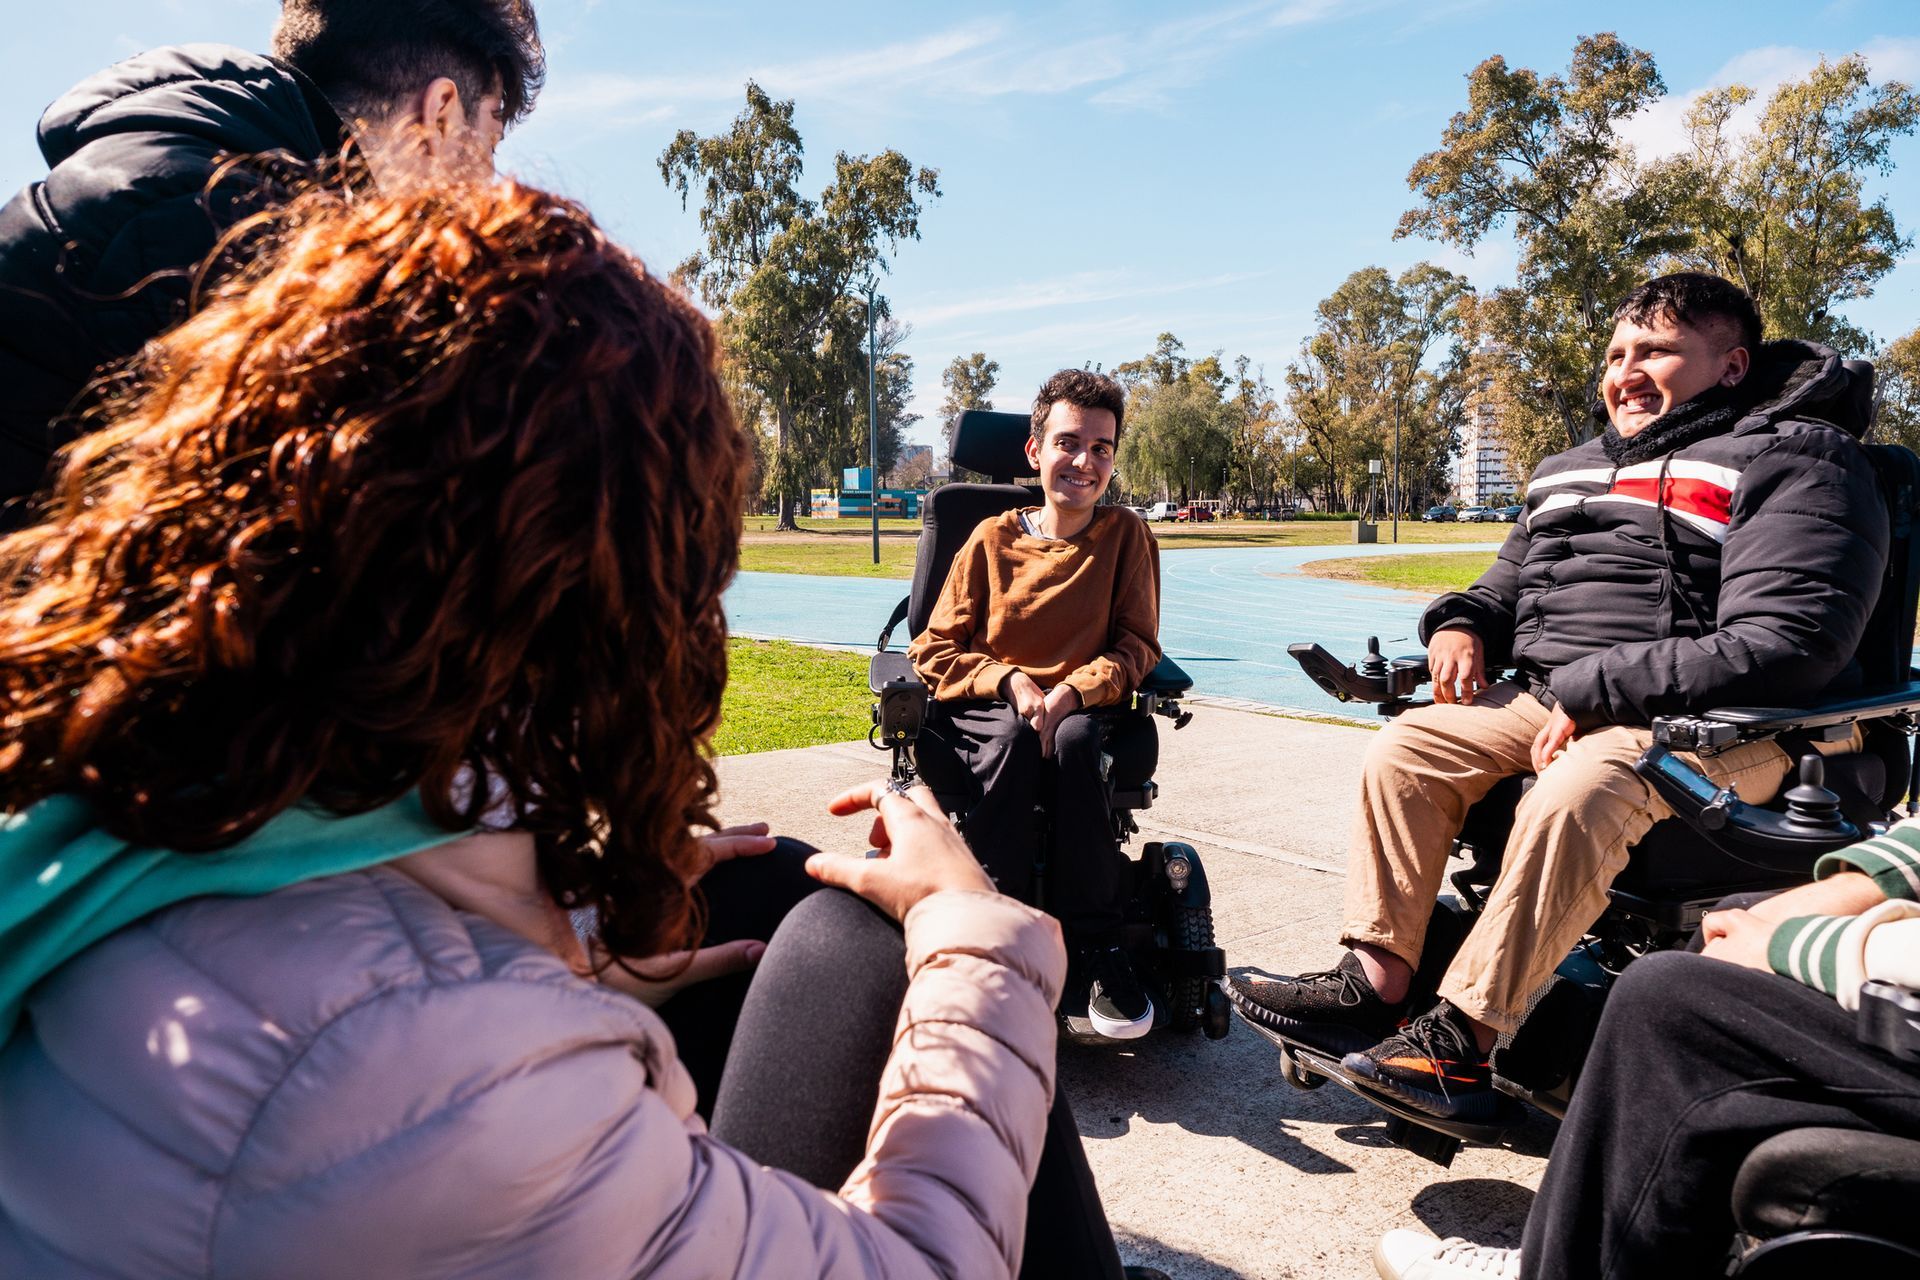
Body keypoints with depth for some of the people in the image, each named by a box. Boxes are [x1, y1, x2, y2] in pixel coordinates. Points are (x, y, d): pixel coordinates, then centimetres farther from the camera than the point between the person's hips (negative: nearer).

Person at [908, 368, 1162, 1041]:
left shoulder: (1126, 535, 6)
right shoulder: (993, 539, 5)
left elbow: (1137, 645, 3)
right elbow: (933, 651, 4)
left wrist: (1074, 690, -17)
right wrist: (1010, 682, -15)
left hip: (1079, 709, 0)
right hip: (983, 708, 0)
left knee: (1077, 740, -35)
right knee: (1011, 737, -35)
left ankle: (1096, 951, -26)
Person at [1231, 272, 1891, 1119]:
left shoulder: (1794, 463, -4)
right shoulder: (1571, 474, 20)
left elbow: (1784, 646, -17)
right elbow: (1505, 592, 29)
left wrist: (1595, 691, -21)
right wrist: (1460, 623, 3)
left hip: (1714, 724, -7)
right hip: (1552, 699, 7)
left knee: (1575, 794, -36)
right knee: (1404, 751, -13)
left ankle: (1461, 1038, -29)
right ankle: (1375, 983, -14)